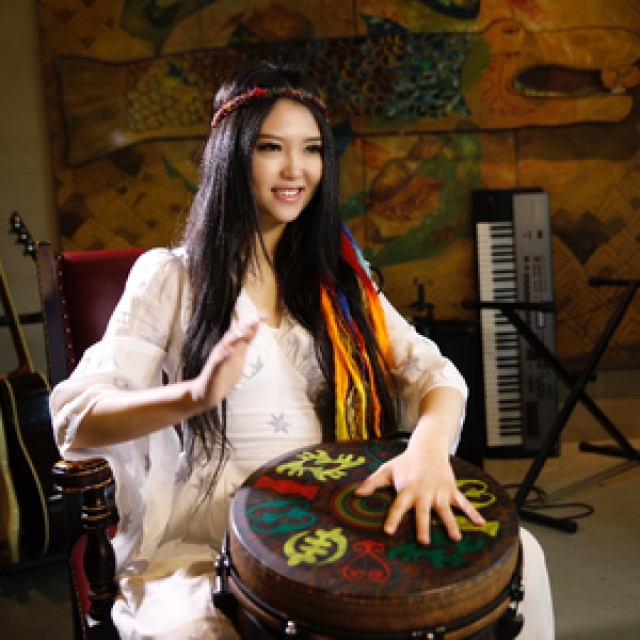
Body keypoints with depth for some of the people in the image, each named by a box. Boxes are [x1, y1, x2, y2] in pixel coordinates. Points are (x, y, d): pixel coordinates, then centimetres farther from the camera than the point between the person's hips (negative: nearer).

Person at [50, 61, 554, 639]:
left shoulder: (335, 274, 11)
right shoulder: (170, 277, -2)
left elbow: (431, 372, 1)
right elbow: (75, 419, -11)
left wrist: (429, 444, -22)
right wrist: (195, 395, -31)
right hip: (204, 544, -3)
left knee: (515, 555, -13)